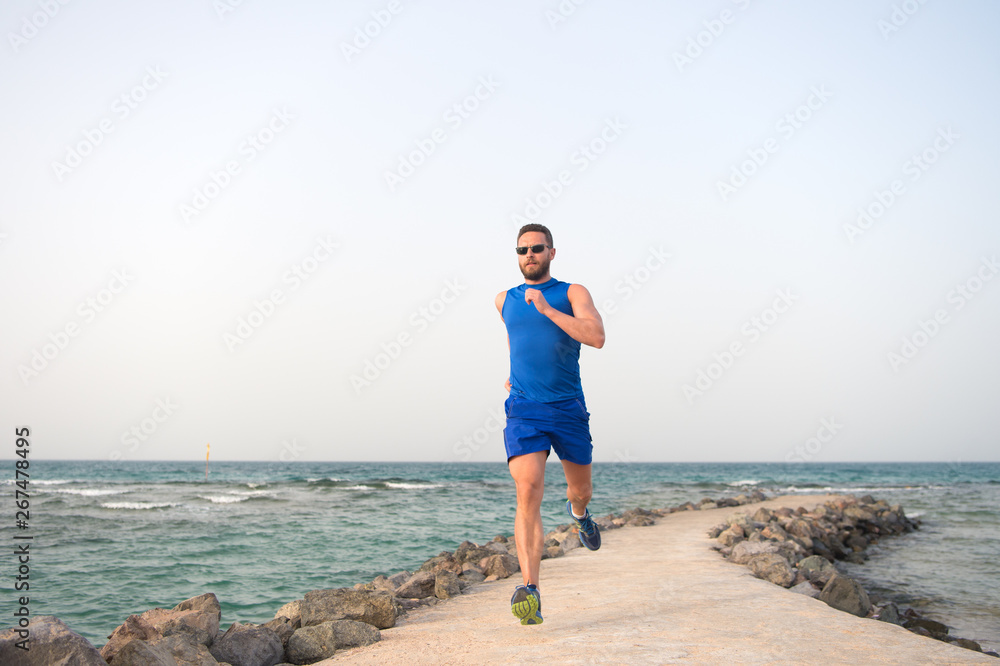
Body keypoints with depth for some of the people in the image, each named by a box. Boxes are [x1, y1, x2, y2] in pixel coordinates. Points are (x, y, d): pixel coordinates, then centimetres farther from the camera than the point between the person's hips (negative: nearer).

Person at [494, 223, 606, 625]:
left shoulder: (573, 294, 2)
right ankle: (530, 591, -23)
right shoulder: (505, 300, 12)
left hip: (569, 408, 0)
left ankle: (577, 511, 55)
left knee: (581, 489, 16)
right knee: (528, 492, -20)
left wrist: (546, 308, -19)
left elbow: (597, 337, -16)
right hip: (524, 411, 0)